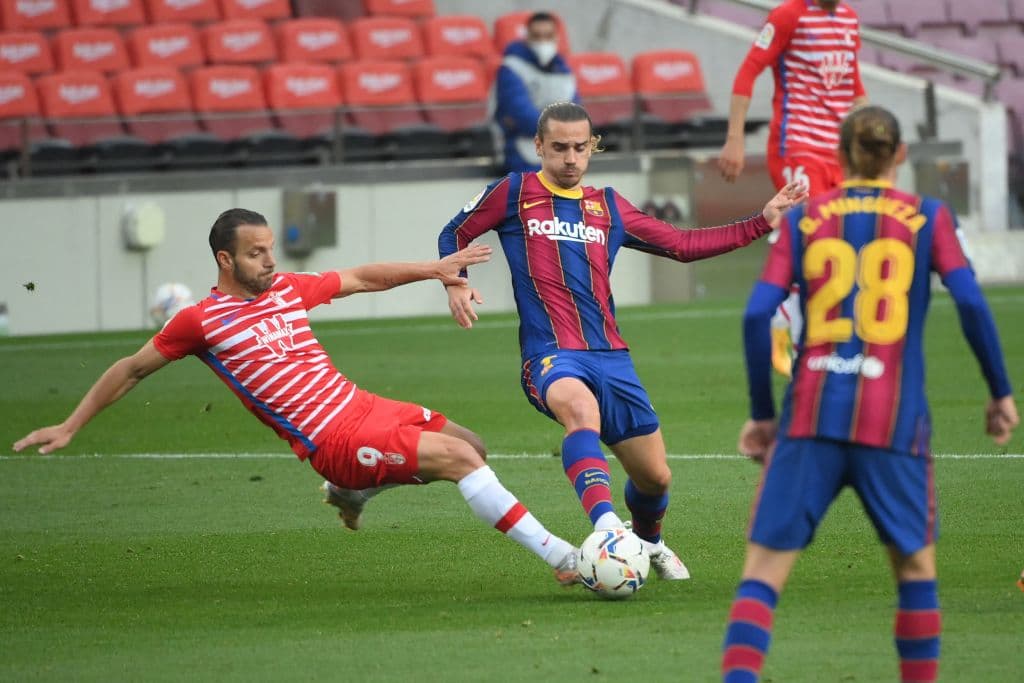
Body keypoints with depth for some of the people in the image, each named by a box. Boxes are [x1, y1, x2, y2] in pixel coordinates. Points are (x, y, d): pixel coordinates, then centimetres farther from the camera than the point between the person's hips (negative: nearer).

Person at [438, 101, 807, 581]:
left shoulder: (608, 208, 18)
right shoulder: (514, 194, 7)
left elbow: (683, 245, 21)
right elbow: (454, 235, 17)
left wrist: (763, 222, 16)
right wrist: (455, 283, -4)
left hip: (610, 357, 5)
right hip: (550, 355, -5)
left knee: (655, 476, 7)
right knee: (582, 409, -40)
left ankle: (647, 541, 41)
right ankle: (605, 523, -56)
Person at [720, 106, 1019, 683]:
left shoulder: (803, 219, 11)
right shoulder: (928, 218, 8)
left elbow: (757, 315, 3)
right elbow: (970, 302, -3)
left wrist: (762, 413, 10)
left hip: (811, 416, 1)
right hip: (894, 419, -1)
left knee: (765, 568, -2)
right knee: (915, 564, 17)